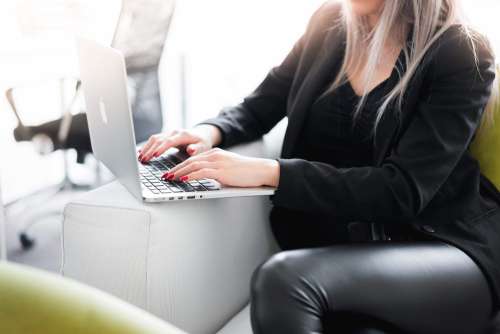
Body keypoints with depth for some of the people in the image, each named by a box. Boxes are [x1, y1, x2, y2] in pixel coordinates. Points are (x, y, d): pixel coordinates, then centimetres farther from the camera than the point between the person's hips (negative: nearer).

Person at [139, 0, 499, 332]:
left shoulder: (463, 57, -8)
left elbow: (403, 191, -18)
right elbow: (259, 108, 17)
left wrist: (271, 172, -25)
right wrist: (210, 132, -6)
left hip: (443, 249, -3)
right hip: (346, 252, 3)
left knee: (284, 277, -31)